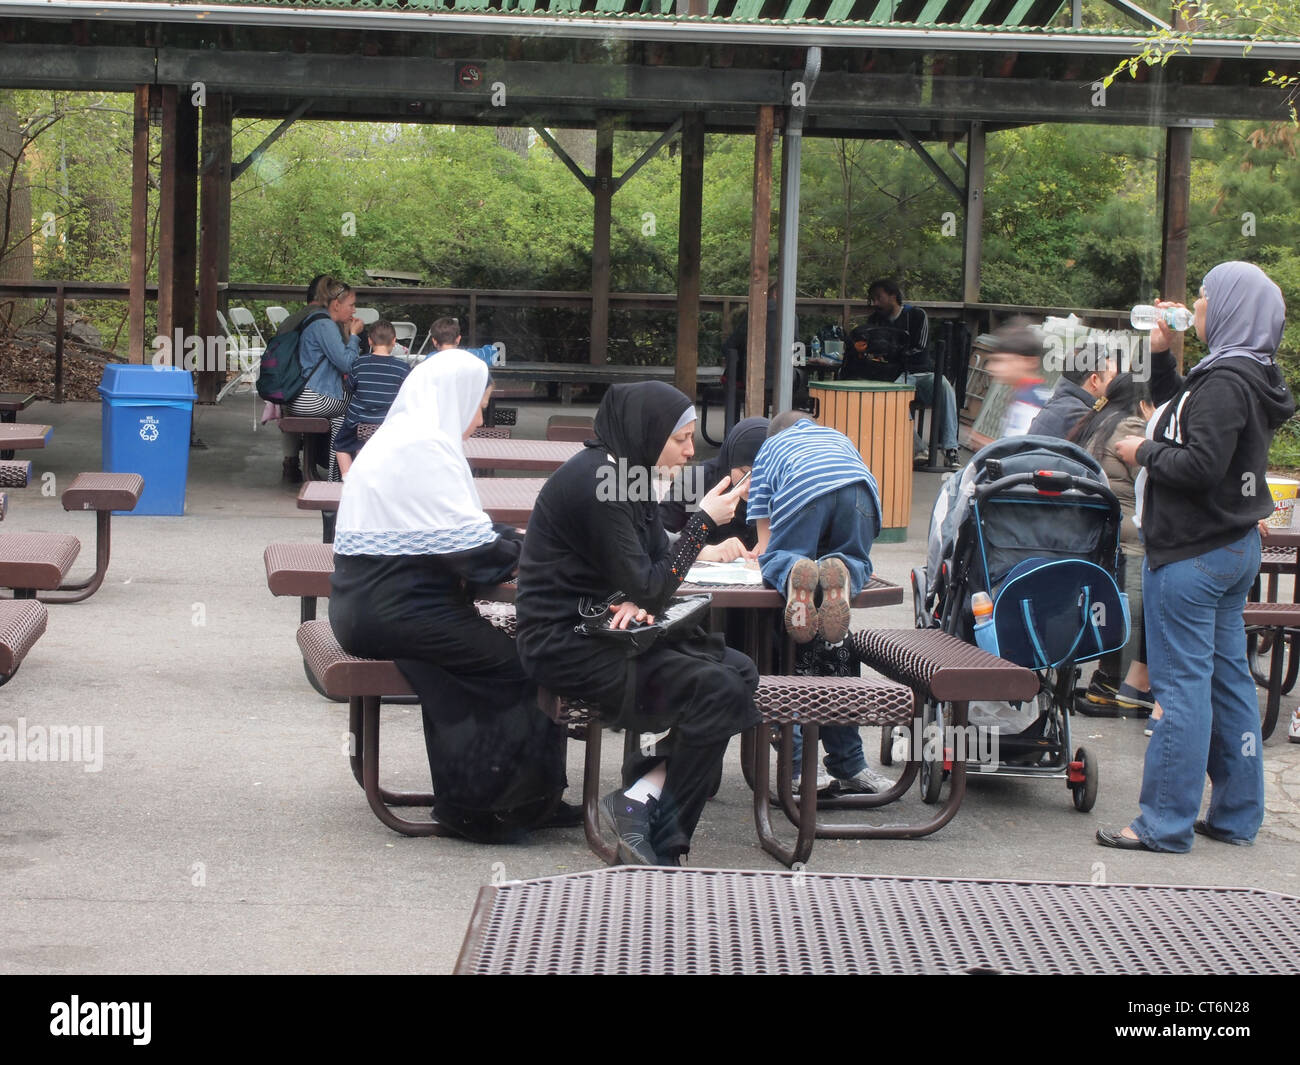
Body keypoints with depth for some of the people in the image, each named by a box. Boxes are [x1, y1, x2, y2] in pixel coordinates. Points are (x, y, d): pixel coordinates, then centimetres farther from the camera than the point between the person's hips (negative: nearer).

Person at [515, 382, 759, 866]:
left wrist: (636, 600, -10)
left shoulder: (629, 474, 10)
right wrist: (703, 520, -14)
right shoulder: (595, 482, -20)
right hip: (563, 641, -10)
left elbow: (655, 566, 13)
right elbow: (648, 587, -19)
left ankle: (640, 797, -7)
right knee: (717, 691, -21)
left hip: (600, 627, 10)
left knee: (740, 671, -3)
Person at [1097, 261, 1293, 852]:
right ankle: (1236, 815, 19)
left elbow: (1201, 465, -26)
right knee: (1228, 678, 13)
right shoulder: (1250, 376, 13)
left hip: (1192, 554, -10)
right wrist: (1162, 351, 21)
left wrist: (1143, 452, -10)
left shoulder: (1226, 381, -18)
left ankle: (1165, 823, -2)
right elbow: (1184, 419, 26)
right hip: (1236, 546, 10)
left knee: (1181, 684, -6)